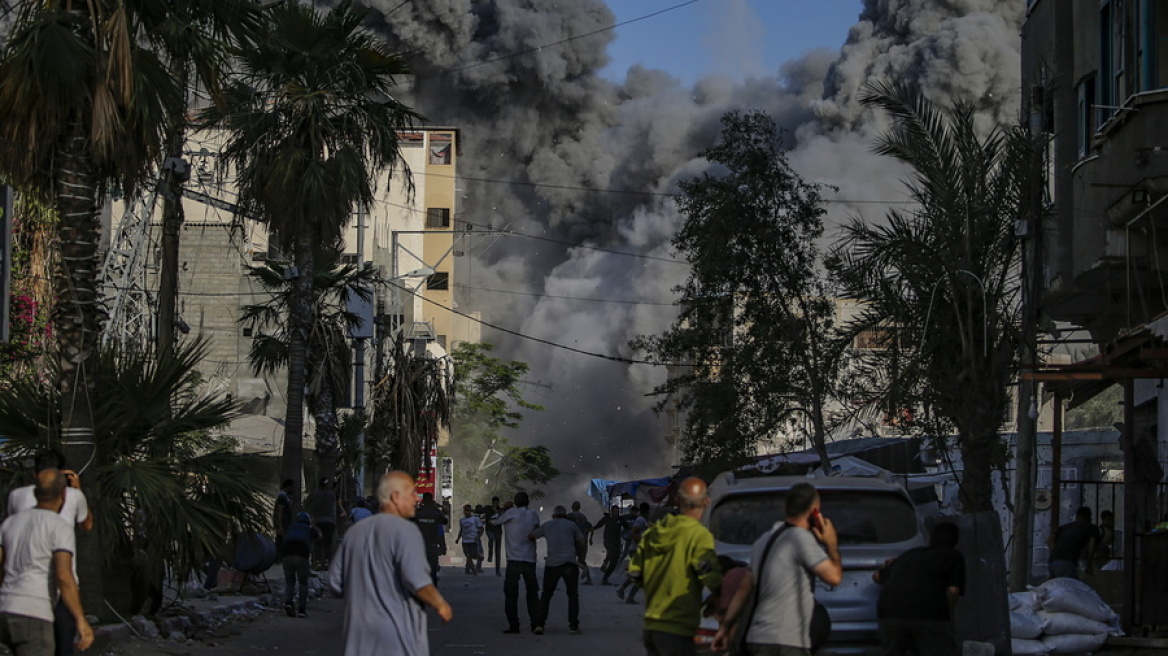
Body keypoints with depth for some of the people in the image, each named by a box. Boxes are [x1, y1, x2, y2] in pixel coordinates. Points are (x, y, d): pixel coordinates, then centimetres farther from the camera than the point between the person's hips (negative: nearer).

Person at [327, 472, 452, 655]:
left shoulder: (354, 532, 11)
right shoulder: (404, 529, -11)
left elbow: (335, 584, 12)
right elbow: (417, 581, -21)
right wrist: (441, 605, -5)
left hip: (359, 638, 7)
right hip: (397, 637, -7)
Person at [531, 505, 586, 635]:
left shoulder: (547, 526, 11)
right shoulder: (571, 525, 7)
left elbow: (531, 536, 21)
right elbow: (582, 541, 13)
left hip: (552, 564, 1)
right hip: (569, 564, -1)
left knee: (546, 595, 11)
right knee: (573, 595, 9)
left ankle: (540, 624, 1)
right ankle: (573, 625, 2)